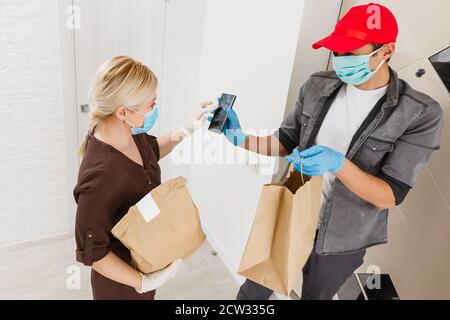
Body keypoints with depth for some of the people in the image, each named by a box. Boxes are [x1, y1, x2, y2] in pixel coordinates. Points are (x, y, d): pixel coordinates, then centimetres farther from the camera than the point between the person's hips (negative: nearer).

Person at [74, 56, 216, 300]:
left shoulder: (131, 132, -16)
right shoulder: (101, 175, -40)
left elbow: (153, 151, 9)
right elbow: (91, 251, -29)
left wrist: (187, 128, -4)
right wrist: (144, 283, -28)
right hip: (121, 277, -7)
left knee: (146, 294, 32)